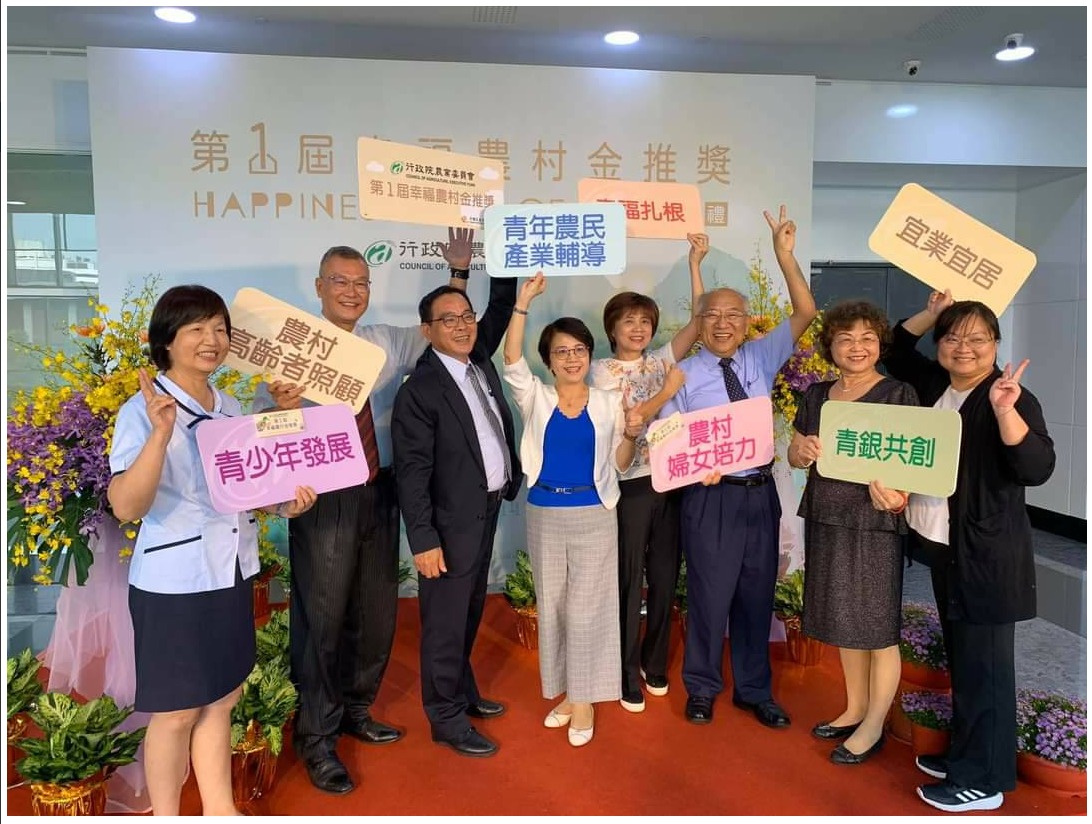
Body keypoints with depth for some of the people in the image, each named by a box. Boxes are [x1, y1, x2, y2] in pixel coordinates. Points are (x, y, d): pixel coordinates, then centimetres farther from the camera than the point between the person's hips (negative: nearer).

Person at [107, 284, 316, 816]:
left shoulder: (230, 409, 6)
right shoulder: (142, 412, -14)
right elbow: (126, 506, -26)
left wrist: (285, 504, -1)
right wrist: (160, 434, -39)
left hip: (231, 574, 7)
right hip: (173, 583, -6)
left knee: (222, 699, 18)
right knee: (177, 711, 9)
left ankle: (220, 809, 35)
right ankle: (164, 817, 30)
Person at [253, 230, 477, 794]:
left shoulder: (389, 344, 6)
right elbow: (262, 424, -13)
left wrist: (459, 272, 1)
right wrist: (282, 407, -35)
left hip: (379, 492, 6)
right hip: (324, 498, -5)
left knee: (377, 612, 17)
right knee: (322, 618, 4)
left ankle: (355, 710, 40)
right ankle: (317, 739, 24)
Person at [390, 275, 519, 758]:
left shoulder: (480, 361, 5)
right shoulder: (419, 390, -16)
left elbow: (499, 310, 20)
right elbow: (412, 472, -18)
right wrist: (423, 540, -19)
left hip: (488, 509, 8)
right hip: (451, 520, -8)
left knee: (470, 611, 21)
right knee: (445, 620, 5)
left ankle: (463, 690, 39)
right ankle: (447, 718, 21)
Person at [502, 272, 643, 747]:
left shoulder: (608, 403, 1)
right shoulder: (536, 400, 1)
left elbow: (619, 465, 5)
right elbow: (511, 361, -15)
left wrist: (631, 435, -14)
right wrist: (523, 303, -18)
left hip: (594, 516, -2)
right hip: (544, 515, 2)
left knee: (586, 608, 3)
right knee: (551, 606, 12)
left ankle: (584, 700, 18)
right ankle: (563, 691, 29)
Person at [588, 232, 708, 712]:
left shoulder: (662, 360, 9)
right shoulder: (603, 370, -2)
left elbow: (699, 320, 1)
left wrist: (695, 262, -3)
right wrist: (668, 390, -14)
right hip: (629, 486, -4)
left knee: (665, 578, 13)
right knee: (628, 582, 6)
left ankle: (654, 663, 31)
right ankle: (627, 673, 20)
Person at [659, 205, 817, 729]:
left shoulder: (762, 358, 5)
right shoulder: (684, 375, -5)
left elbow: (805, 313, -1)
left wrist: (785, 256, -11)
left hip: (760, 493, 4)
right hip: (711, 497, -4)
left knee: (757, 594, 14)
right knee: (710, 595, 6)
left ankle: (754, 691, 32)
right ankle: (702, 689, 28)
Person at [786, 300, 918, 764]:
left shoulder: (898, 395, -6)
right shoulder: (816, 395, 9)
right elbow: (794, 456, 12)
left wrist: (896, 493, -29)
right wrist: (803, 450, -11)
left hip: (873, 521, -5)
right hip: (825, 519, 5)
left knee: (877, 625, 4)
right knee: (843, 620, 16)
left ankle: (874, 726, 20)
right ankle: (855, 709, 33)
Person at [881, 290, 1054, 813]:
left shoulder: (1014, 399, -13)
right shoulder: (934, 384, 6)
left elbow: (1037, 470, -25)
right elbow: (893, 354, 23)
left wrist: (1004, 411, -38)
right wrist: (930, 315, 9)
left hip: (986, 556, -8)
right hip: (940, 546, 8)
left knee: (983, 665, 1)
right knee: (960, 658, 19)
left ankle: (982, 781, 15)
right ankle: (965, 754, 35)